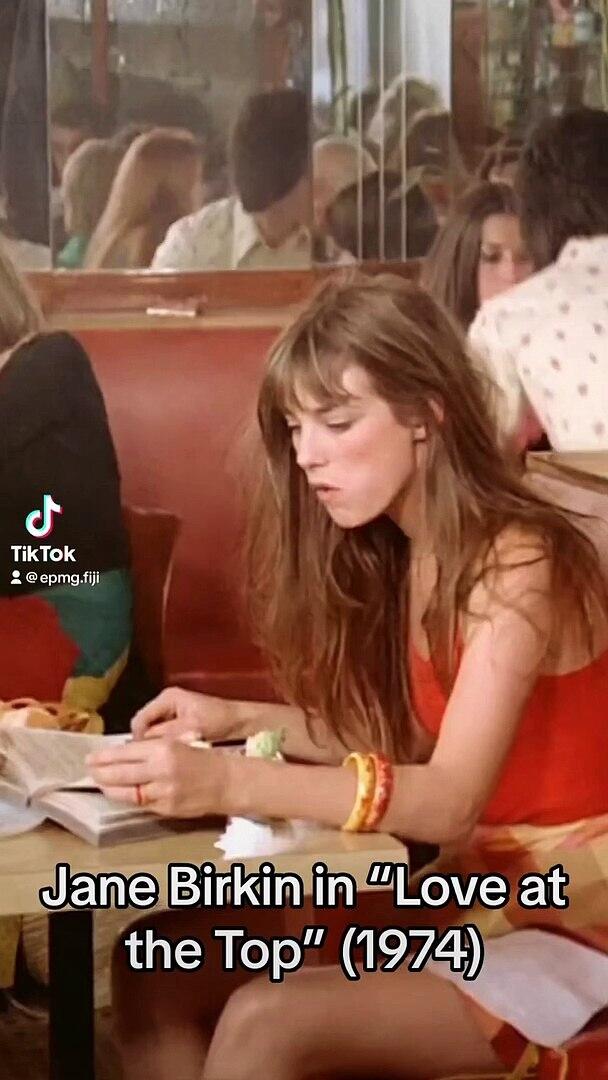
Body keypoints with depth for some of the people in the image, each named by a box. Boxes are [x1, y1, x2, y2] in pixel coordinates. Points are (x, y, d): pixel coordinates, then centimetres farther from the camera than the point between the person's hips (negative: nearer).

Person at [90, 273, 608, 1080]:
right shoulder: (397, 554, 6)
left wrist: (230, 782, -40)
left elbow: (450, 798, -30)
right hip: (466, 887, 8)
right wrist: (242, 720, -3)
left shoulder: (518, 564, -20)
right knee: (157, 965, -9)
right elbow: (399, 740, 9)